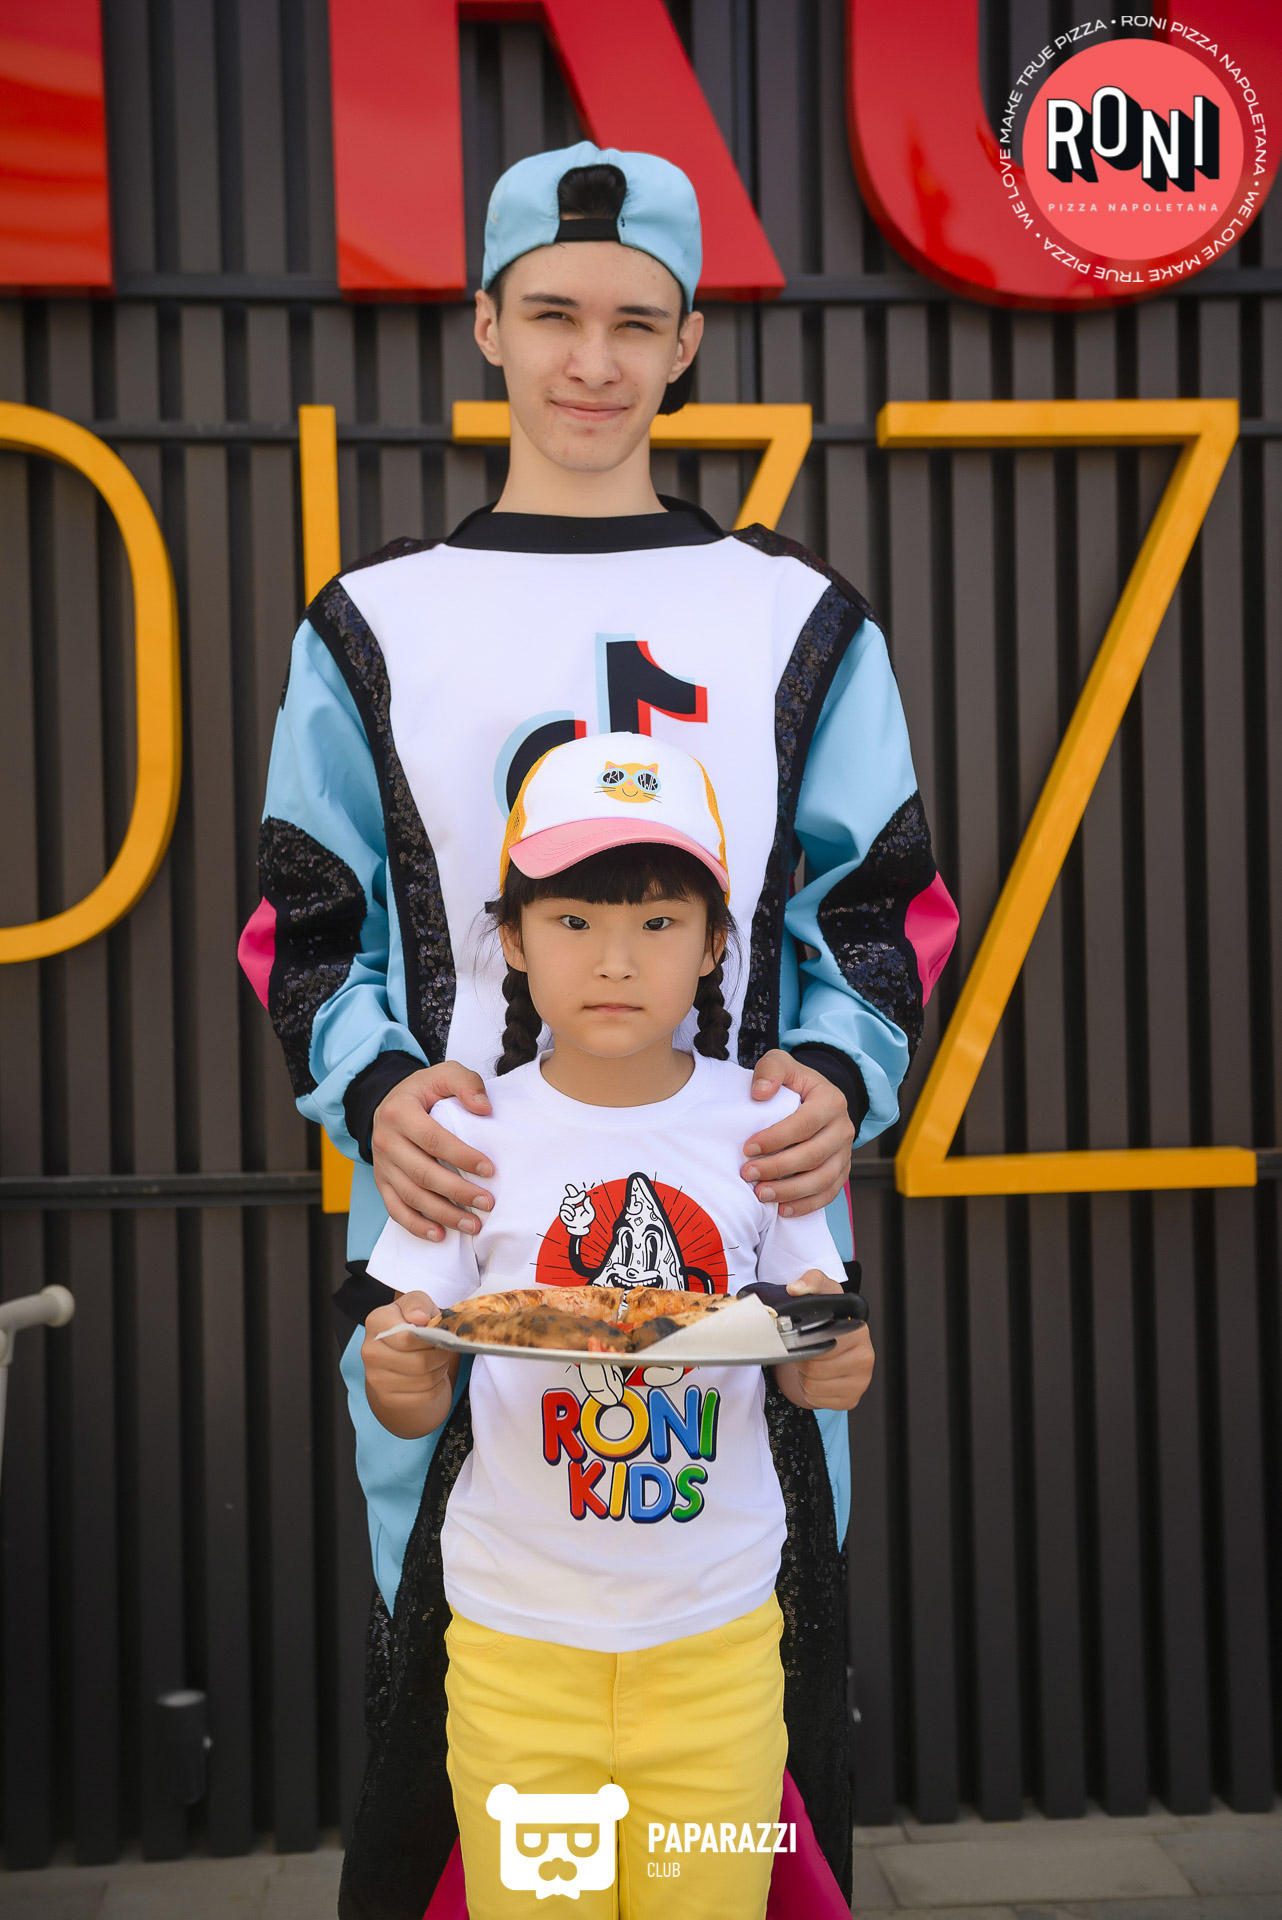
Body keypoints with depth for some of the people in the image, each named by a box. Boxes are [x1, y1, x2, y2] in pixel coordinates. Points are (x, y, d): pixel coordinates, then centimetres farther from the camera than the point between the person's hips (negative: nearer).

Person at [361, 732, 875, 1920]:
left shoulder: (760, 1122, -5)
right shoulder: (471, 1132, -7)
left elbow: (806, 1354, 5)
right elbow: (419, 1406, -4)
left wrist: (830, 1368, -17)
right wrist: (394, 1374, -25)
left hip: (718, 1625, 1)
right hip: (517, 1630, 0)